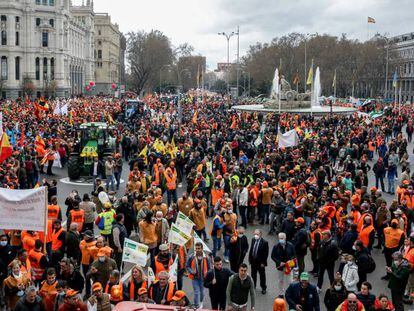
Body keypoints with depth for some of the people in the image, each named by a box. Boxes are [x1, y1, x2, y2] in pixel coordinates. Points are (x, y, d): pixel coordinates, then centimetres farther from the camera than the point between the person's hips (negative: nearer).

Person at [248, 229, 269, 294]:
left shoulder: (264, 242, -18)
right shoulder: (253, 240, -1)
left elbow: (266, 253, -15)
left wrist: (263, 262, -15)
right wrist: (250, 259, 6)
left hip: (260, 262, -5)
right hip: (253, 261, 5)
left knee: (262, 275, 11)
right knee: (253, 274, 19)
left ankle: (263, 288, 27)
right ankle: (253, 286, 36)